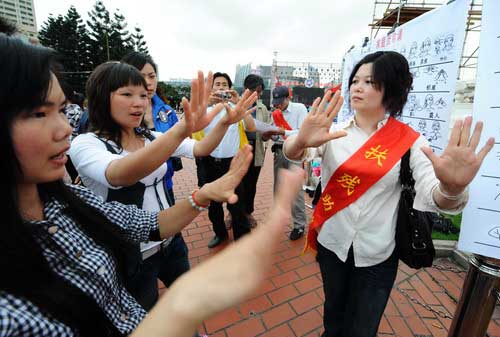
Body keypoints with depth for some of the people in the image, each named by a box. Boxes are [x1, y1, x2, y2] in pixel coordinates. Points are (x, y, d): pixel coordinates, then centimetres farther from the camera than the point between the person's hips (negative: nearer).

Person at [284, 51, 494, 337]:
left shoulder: (409, 141, -8)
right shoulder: (334, 132, -5)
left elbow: (433, 195, -19)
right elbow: (291, 154, -20)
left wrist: (452, 187, -43)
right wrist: (301, 141, -43)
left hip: (377, 255, -1)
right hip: (331, 243, 2)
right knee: (334, 313, 25)